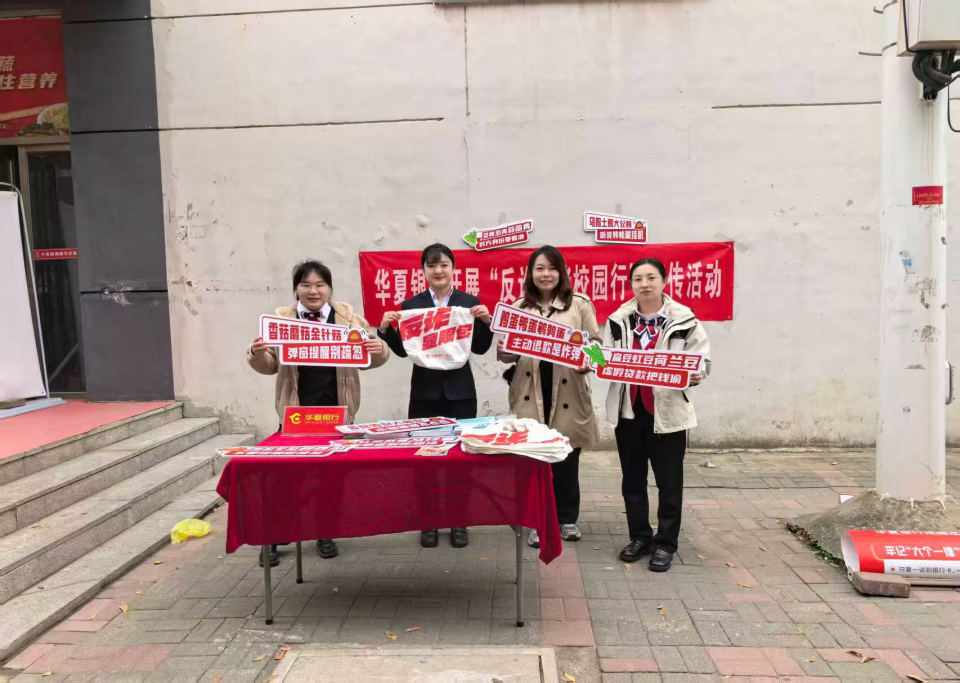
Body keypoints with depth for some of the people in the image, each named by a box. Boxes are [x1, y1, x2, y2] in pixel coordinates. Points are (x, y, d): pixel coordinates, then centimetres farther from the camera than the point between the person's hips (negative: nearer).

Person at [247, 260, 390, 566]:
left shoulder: (348, 317, 0)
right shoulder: (281, 319, 1)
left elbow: (369, 358, 3)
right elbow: (270, 365, 3)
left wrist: (379, 350, -20)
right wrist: (256, 354, -19)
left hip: (336, 409, 1)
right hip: (296, 409, 0)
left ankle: (325, 533, 28)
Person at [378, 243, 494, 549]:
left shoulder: (470, 302, 2)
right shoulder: (410, 305, 2)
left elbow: (480, 348, 0)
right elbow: (402, 350, 2)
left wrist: (486, 321, -16)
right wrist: (385, 328, -13)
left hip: (460, 391, 0)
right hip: (425, 391, 0)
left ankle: (459, 522, 20)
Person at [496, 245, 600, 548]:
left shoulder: (580, 303, 3)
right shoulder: (519, 307, 9)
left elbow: (594, 342, 3)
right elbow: (511, 351, 10)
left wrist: (587, 362, -17)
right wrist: (503, 351, -13)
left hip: (567, 391, -1)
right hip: (530, 392, 1)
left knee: (566, 457, 8)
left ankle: (567, 518, 25)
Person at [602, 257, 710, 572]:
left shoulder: (684, 319, -6)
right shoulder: (618, 319, 4)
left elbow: (702, 358, -2)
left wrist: (696, 375, -23)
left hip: (668, 410, -3)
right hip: (628, 409, 3)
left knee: (669, 481, 6)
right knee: (633, 478, 14)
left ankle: (665, 543, 21)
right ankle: (640, 537, 29)